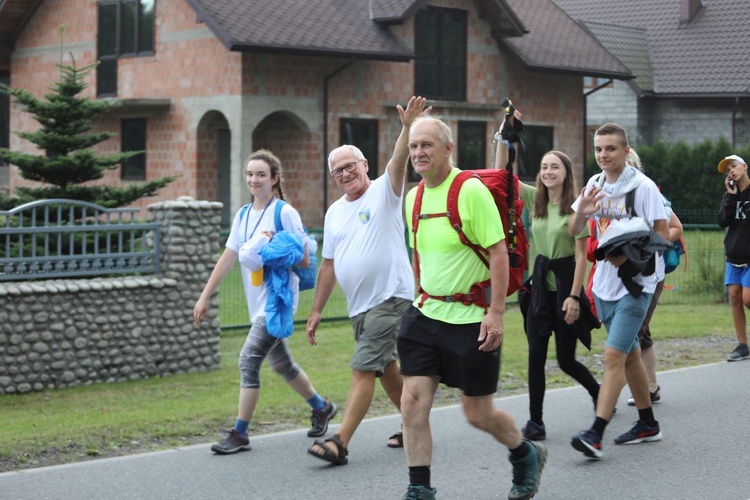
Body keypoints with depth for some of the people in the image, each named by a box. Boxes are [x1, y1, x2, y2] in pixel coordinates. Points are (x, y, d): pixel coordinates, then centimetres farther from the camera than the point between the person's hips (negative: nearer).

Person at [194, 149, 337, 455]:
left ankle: (239, 434, -9)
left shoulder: (285, 213, -9)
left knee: (249, 360, -15)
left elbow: (303, 260, -9)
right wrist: (204, 297, 8)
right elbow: (227, 259, 11)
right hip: (258, 304, 8)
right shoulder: (243, 216, 11)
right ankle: (321, 407, 38)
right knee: (281, 364, 17)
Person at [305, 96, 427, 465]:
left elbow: (398, 162, -26)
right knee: (385, 367, 17)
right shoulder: (335, 212, 14)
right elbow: (329, 265, 18)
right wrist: (316, 311, 17)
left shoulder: (384, 191, -5)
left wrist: (408, 127, -44)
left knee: (363, 369, -13)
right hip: (358, 306, 8)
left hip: (390, 298, -8)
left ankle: (340, 443, -15)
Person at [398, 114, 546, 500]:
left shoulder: (471, 190, -14)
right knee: (412, 402, -4)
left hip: (470, 318, -6)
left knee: (478, 413, 4)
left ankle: (526, 455, 33)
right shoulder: (413, 197, 7)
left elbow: (498, 253, -16)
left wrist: (495, 313, -20)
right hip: (425, 314, 6)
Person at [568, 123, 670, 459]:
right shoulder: (595, 184, 7)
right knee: (629, 354, 16)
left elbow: (663, 236, -11)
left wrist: (630, 255, -24)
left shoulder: (643, 186, -11)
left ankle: (595, 434, -16)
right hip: (605, 283, 7)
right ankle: (648, 424, 29)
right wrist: (581, 212, -12)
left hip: (634, 284, -7)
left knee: (614, 355, -14)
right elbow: (573, 231, 10)